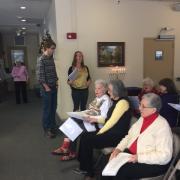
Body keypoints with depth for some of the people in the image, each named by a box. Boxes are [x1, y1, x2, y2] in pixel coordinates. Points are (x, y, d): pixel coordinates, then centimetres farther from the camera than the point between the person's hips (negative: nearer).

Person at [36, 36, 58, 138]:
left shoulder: (51, 58, 8)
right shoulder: (41, 60, -15)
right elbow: (40, 77, -17)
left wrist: (56, 83, 8)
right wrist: (47, 88, -15)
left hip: (54, 87, 7)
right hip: (46, 88, -7)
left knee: (53, 108, 16)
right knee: (47, 109, 4)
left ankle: (53, 126, 32)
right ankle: (47, 129, 19)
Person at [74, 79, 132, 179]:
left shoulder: (123, 102, -17)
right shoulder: (117, 101, 13)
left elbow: (112, 121, -19)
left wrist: (99, 133, -11)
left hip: (117, 135, -9)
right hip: (111, 131, 9)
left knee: (87, 141, -14)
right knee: (85, 136, -3)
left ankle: (88, 170, 7)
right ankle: (84, 167, 5)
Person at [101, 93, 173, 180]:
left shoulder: (162, 126, -17)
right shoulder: (143, 118, 8)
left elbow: (165, 156, -22)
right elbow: (129, 136, 15)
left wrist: (139, 157, -26)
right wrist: (118, 149, -2)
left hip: (152, 163, -7)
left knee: (120, 172, -26)